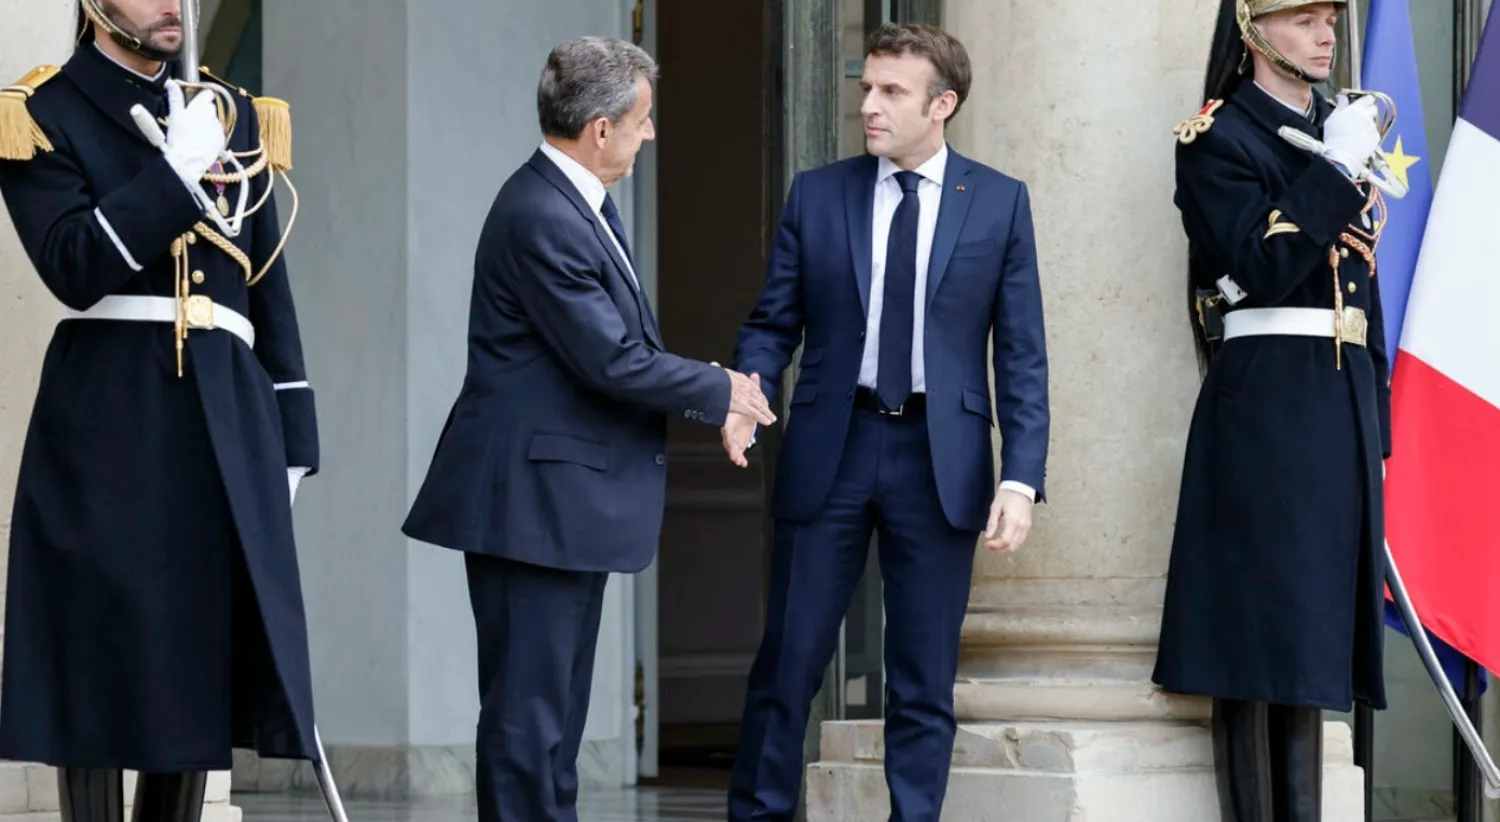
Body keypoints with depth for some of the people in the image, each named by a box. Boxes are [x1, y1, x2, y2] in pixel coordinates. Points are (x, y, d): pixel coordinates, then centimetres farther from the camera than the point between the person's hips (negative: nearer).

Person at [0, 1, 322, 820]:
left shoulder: (237, 115, 17)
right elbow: (74, 268, -13)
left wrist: (291, 436, 12)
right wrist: (175, 171, -15)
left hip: (228, 418, 5)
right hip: (107, 424, -5)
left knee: (203, 660, 5)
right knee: (99, 661, -5)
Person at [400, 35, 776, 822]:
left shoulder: (580, 201, 10)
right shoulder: (541, 218, -21)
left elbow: (621, 341, 14)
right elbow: (613, 361, -22)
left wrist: (704, 389, -1)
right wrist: (720, 390, -8)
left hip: (569, 492, 10)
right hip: (533, 497, -10)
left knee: (558, 701, 15)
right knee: (528, 705, -5)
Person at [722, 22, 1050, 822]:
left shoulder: (1000, 203, 1)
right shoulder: (816, 194, 4)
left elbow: (1022, 355, 0)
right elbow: (773, 322, 6)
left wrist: (1020, 478, -9)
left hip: (941, 459, -1)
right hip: (830, 448, 1)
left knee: (925, 681, 5)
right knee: (788, 661, 4)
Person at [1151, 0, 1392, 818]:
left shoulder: (1342, 129, 19)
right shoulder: (1217, 140, -3)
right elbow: (1263, 267, -17)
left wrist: (1374, 414, 16)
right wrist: (1335, 168, -17)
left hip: (1342, 407, 7)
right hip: (1263, 404, -7)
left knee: (1312, 627, 7)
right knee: (1258, 621, -9)